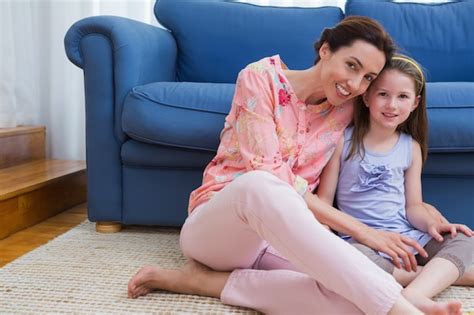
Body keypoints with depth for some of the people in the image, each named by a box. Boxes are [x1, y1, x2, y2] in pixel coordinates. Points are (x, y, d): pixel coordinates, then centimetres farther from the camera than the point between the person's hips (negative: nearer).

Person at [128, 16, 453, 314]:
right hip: (213, 225, -4)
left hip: (280, 235, 5)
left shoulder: (344, 110, 6)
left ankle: (203, 280, -19)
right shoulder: (261, 78, -9)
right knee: (259, 185, -41)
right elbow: (267, 173, -19)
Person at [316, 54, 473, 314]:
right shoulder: (344, 140, 0)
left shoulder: (411, 147, 10)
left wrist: (432, 224, -12)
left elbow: (413, 205, 11)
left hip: (406, 234, 4)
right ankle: (445, 274, -21)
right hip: (360, 238, -3)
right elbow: (324, 199, -1)